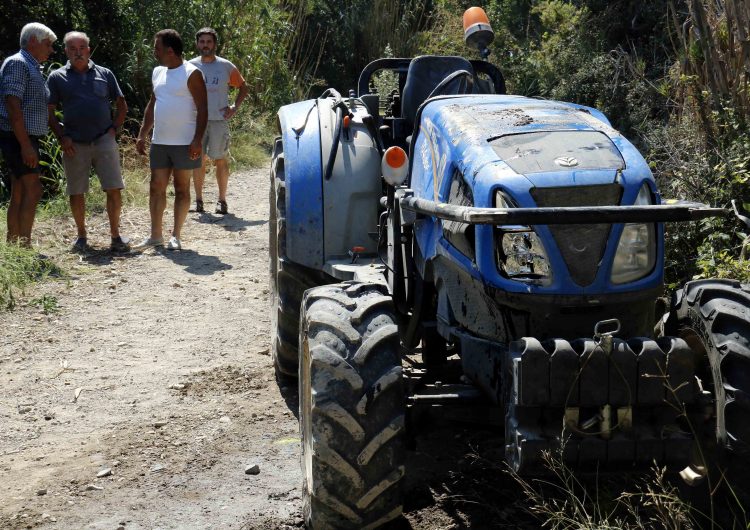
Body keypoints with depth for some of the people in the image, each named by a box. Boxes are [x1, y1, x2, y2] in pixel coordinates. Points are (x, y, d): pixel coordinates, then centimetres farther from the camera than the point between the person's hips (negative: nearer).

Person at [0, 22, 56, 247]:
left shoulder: (31, 67, 20)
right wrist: (25, 145, -24)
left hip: (25, 138, 10)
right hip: (18, 138, -10)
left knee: (19, 193, 10)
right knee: (33, 190, -13)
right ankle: (24, 246, -14)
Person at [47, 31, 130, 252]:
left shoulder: (104, 74, 9)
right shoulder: (57, 77, 6)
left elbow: (121, 105, 14)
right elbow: (49, 111, 5)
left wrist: (114, 128, 1)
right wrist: (62, 137, -6)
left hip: (104, 141, 0)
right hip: (74, 144, 0)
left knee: (114, 190, -4)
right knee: (76, 193, 5)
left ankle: (115, 235, 5)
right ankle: (81, 236, 18)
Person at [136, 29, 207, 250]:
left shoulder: (191, 74, -9)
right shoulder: (158, 73, 12)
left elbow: (202, 110, -12)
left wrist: (197, 141, -19)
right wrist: (142, 135, 14)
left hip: (184, 143, -6)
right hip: (159, 142, 7)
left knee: (181, 189, 4)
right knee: (156, 189, 7)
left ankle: (175, 236, 11)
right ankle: (155, 235, 14)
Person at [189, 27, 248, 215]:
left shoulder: (226, 67, 3)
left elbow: (243, 87, 12)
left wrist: (235, 107, 1)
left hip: (219, 120, -1)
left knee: (220, 160, 1)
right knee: (198, 160, 4)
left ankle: (222, 200, 9)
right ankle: (198, 200, 12)